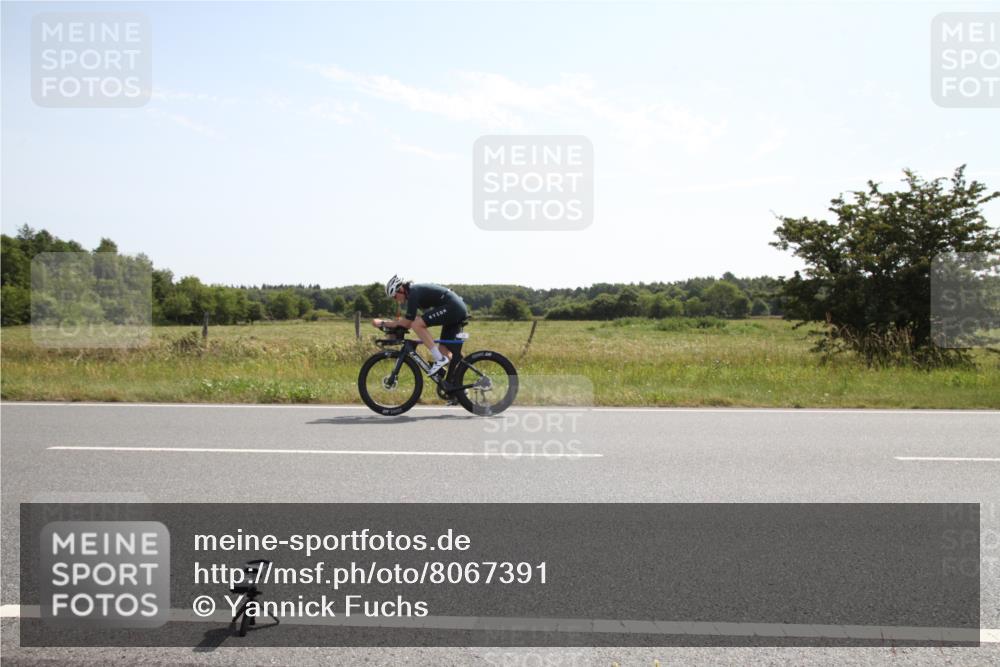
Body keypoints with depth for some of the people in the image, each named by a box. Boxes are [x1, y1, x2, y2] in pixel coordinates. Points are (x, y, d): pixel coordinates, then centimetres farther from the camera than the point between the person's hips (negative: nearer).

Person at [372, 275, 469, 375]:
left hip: (452, 308, -10)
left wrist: (382, 323, -5)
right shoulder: (416, 290, 18)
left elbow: (407, 323, -12)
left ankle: (439, 360, -15)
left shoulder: (414, 293, -11)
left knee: (417, 325, -18)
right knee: (444, 351, 12)